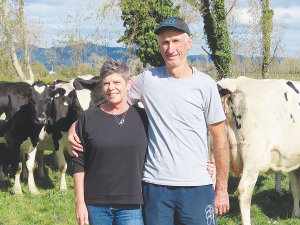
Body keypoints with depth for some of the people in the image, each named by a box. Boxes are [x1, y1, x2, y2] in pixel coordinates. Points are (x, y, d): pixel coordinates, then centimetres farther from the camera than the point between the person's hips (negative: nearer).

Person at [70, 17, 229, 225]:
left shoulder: (205, 84, -1)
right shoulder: (148, 80, 3)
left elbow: (220, 140, 2)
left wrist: (222, 189, 2)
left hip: (197, 186, -2)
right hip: (155, 185, 2)